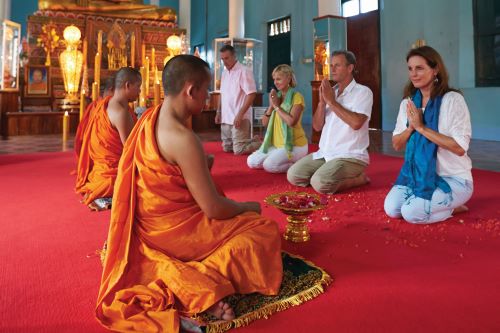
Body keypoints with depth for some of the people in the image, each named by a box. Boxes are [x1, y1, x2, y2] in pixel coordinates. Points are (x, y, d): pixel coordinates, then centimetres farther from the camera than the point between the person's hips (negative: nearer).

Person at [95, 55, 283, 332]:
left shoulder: (150, 118, 2)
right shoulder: (182, 139, -26)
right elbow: (214, 208, -19)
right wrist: (248, 207, -3)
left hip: (149, 225, 9)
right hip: (173, 231, -9)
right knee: (263, 229, -3)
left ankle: (179, 275, 7)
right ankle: (198, 285, -16)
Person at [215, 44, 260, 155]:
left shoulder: (244, 71, -11)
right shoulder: (224, 73, 13)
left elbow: (251, 94, -17)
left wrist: (240, 114, -21)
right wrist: (218, 112, 14)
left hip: (239, 118, -8)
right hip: (226, 118, 8)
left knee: (238, 150, -12)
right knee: (227, 148, 11)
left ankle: (262, 144, 11)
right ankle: (252, 140, 29)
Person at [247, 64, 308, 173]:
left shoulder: (296, 97, -10)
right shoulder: (277, 96, 11)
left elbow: (291, 121, -25)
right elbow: (264, 122, 9)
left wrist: (277, 106, -14)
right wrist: (271, 105, -6)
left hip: (295, 145, -8)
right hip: (276, 144, 8)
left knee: (269, 165, -26)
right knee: (251, 161, -2)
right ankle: (283, 160, 12)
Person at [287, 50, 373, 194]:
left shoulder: (363, 92, -7)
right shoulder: (331, 92, 12)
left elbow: (356, 123, -24)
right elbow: (317, 126, 8)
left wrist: (332, 101, -15)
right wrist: (322, 101, -7)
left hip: (351, 156, -7)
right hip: (325, 154, 7)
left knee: (320, 183, -28)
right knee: (293, 175, -6)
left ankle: (358, 178, -3)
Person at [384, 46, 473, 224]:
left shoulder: (453, 100, -14)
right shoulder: (408, 103, 3)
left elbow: (459, 147, -22)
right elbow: (397, 144, 6)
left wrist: (421, 127, -22)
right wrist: (411, 127, -14)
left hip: (453, 178, -5)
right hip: (418, 174, 5)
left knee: (411, 213, -21)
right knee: (391, 209, -14)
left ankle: (453, 207, 6)